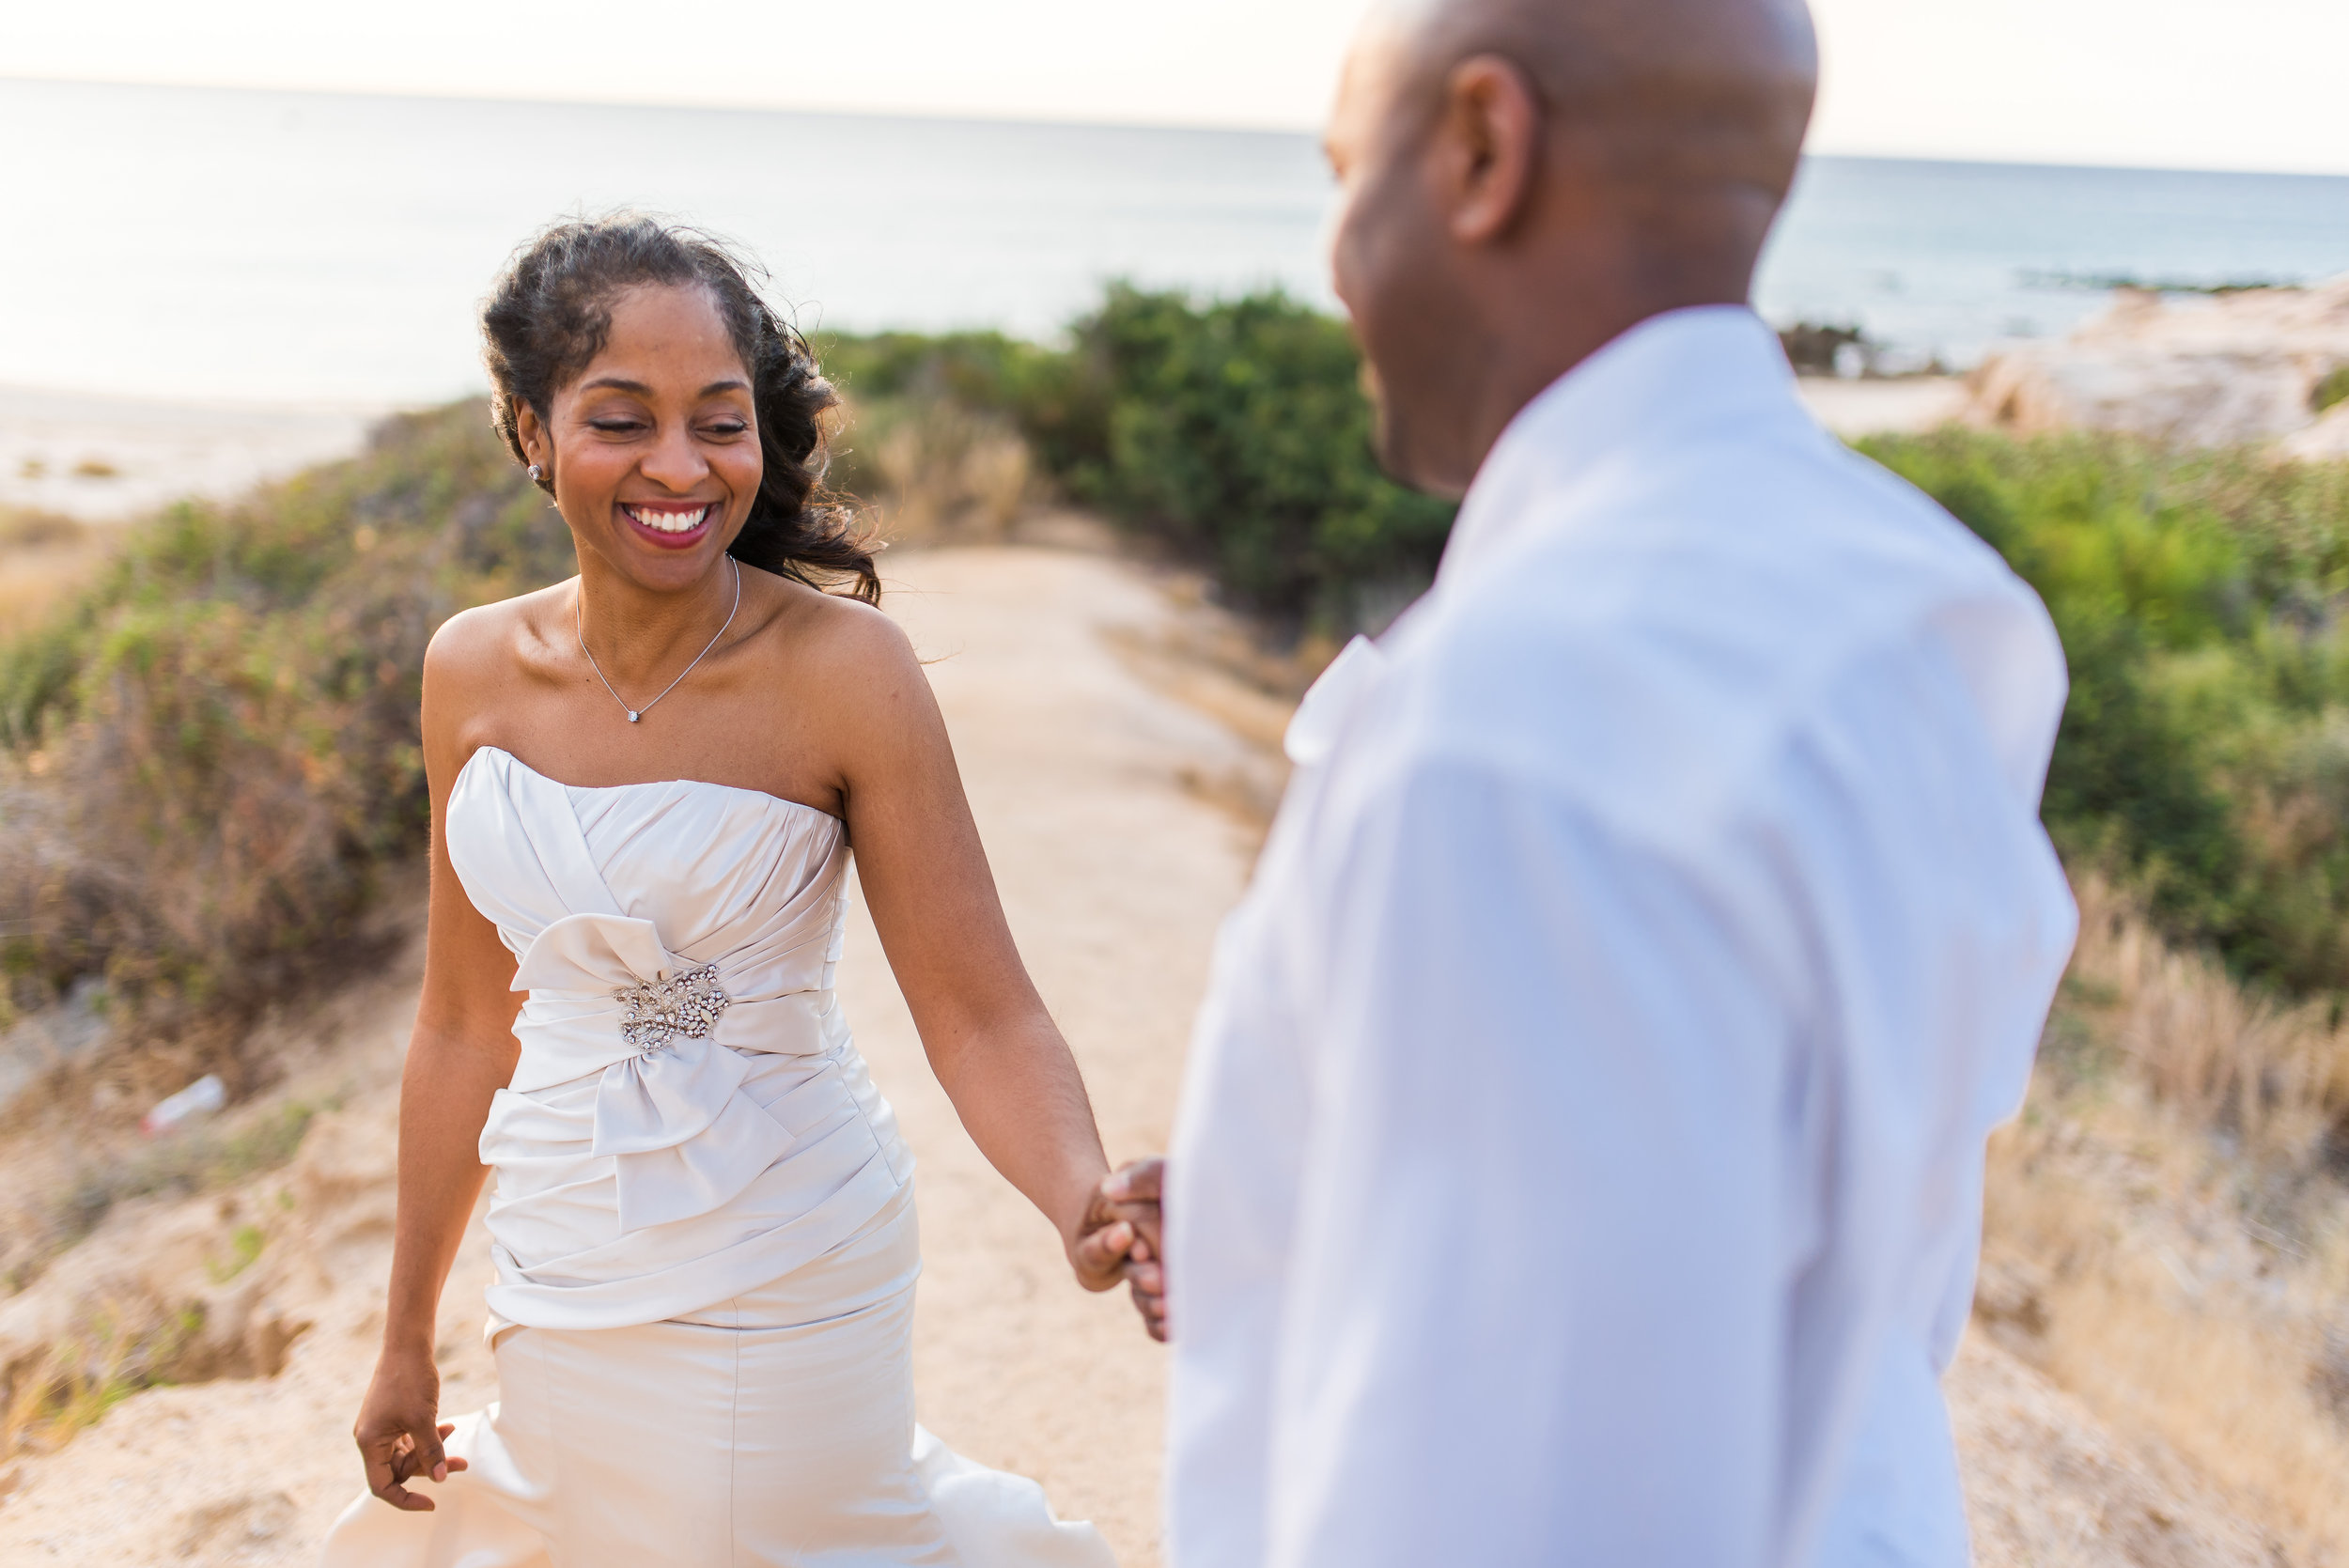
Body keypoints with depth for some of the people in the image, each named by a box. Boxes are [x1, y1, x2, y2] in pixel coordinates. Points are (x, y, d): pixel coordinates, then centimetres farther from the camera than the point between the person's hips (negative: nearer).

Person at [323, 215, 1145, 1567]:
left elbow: (981, 1013, -18)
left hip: (781, 1286, -4)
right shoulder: (475, 673, -3)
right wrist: (408, 1339, 11)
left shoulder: (841, 668, -17)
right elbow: (468, 1023, 5)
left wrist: (1086, 1200, -38)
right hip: (564, 1281, 5)